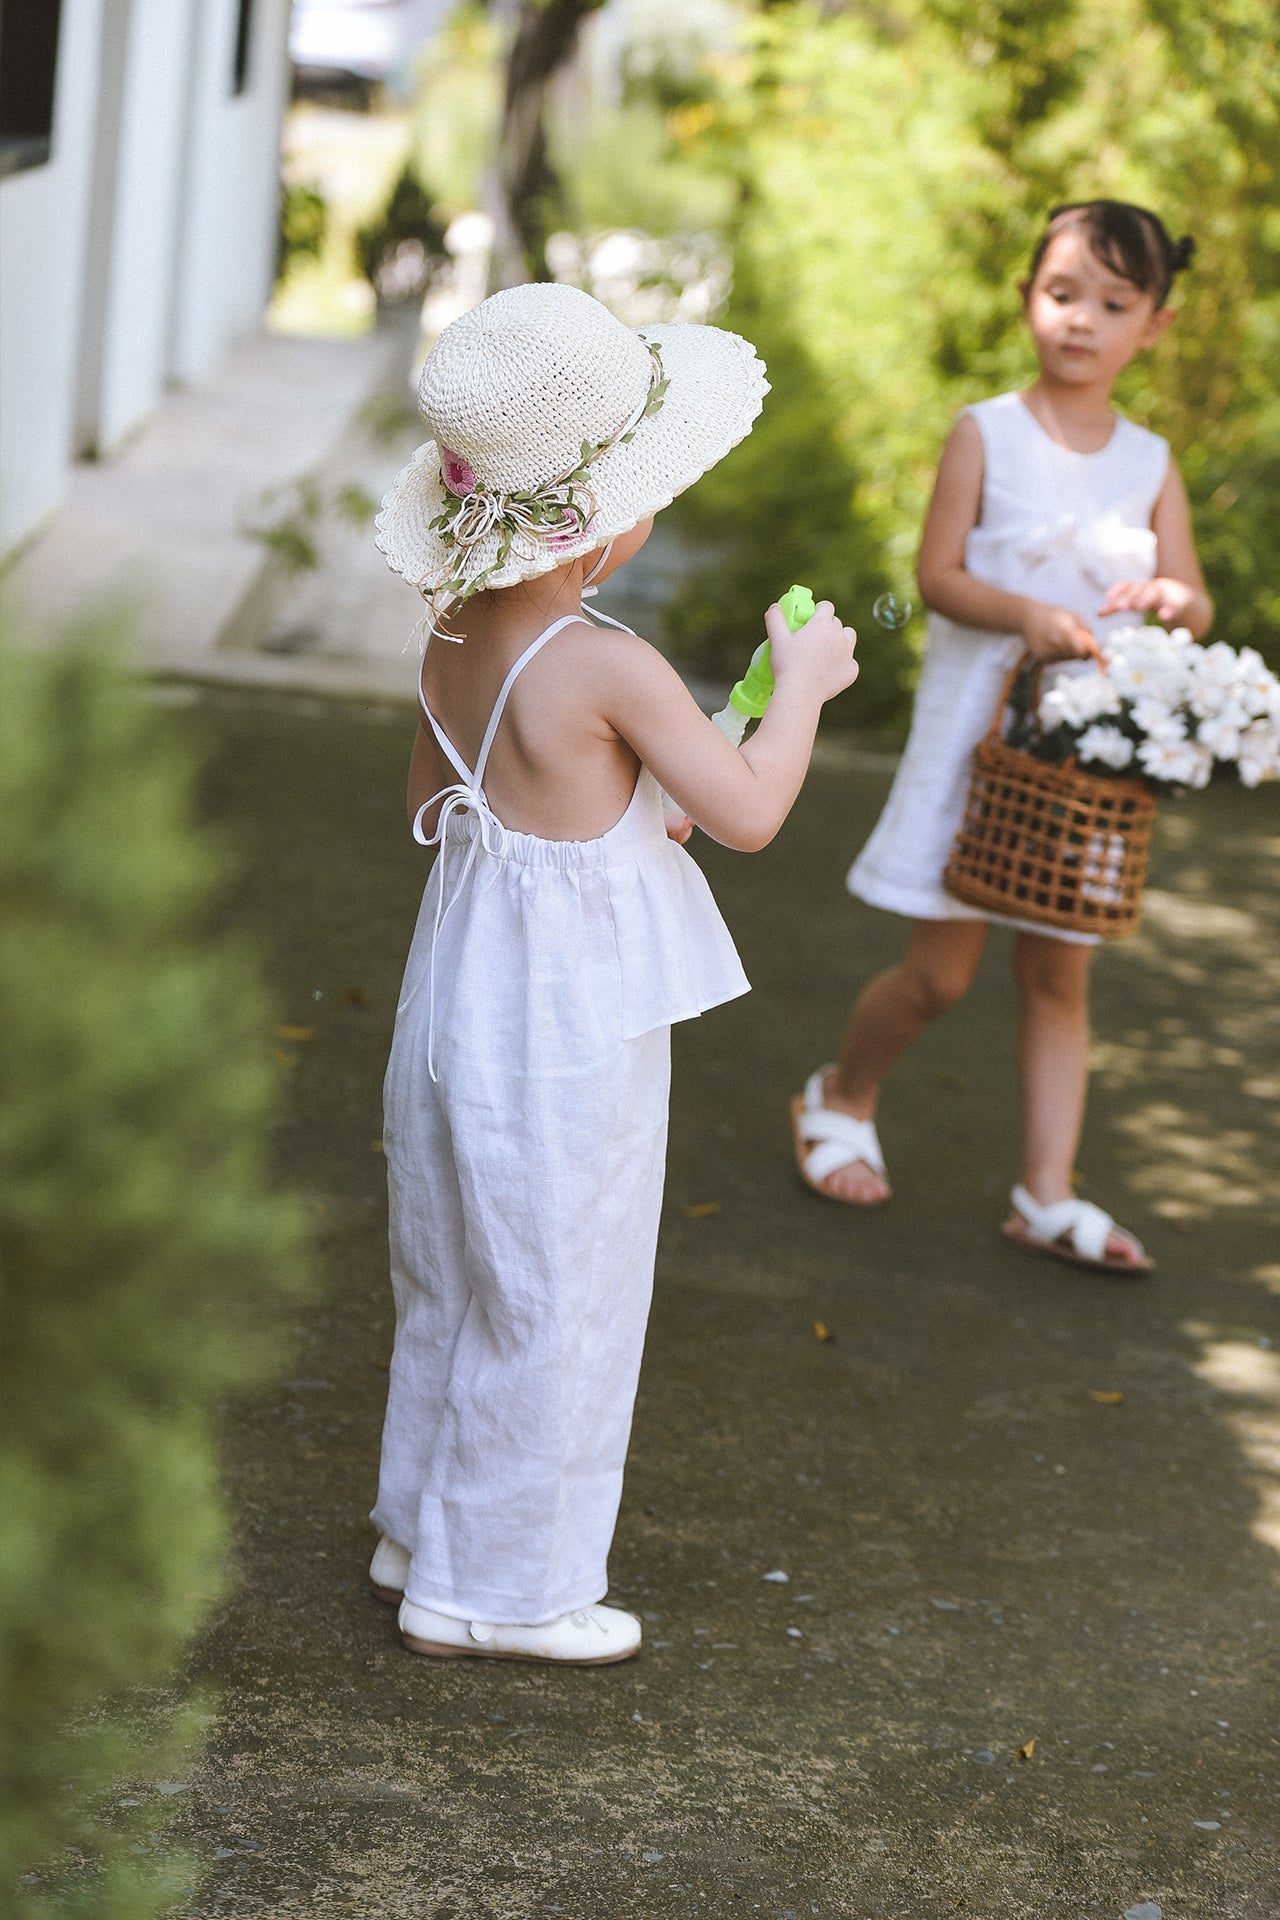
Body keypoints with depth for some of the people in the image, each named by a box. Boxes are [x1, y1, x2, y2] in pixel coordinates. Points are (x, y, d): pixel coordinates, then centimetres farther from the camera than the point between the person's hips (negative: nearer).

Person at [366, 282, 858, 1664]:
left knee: (457, 1292, 21)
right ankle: (492, 1588, 18)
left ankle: (423, 1531, 35)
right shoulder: (612, 671, -24)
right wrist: (803, 679, -3)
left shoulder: (456, 635, 0)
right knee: (550, 1308, 7)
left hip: (464, 1009, 8)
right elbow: (749, 813, -18)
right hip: (566, 1035, -8)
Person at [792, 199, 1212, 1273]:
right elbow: (938, 575, -8)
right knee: (941, 971, 0)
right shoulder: (988, 434, -4)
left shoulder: (1151, 464, 6)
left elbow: (1196, 603, 6)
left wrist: (1175, 600, -18)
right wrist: (1026, 614, -25)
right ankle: (840, 1100, 27)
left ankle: (1048, 1195, 10)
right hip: (978, 729, -3)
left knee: (1060, 975, 5)